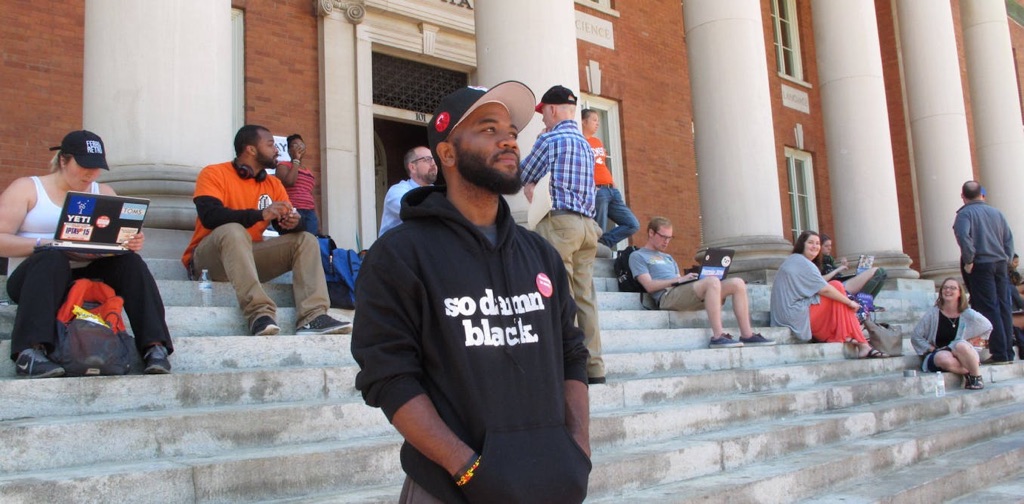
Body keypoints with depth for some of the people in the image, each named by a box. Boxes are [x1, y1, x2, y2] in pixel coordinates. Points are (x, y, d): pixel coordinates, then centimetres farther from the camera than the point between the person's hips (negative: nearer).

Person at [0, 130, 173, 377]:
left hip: (89, 274, 3)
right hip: (35, 276, -3)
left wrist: (133, 243, -17)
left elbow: (123, 237, 8)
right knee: (54, 256, -35)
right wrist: (43, 243, -22)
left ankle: (154, 347, -35)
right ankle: (30, 353, -47)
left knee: (130, 260, -25)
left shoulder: (103, 193, 18)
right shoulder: (26, 188, 7)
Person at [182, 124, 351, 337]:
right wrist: (260, 214, -33)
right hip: (208, 260, -6)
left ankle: (312, 317, -31)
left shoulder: (273, 184, 11)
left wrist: (292, 222, -20)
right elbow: (210, 215, -22)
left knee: (305, 240, -9)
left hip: (250, 257, 6)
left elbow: (286, 225, 6)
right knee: (234, 231, -35)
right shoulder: (214, 174, -5)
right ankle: (260, 314, -46)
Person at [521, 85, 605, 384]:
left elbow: (524, 177, 4)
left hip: (559, 221, -8)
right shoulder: (585, 144, 21)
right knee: (585, 295, 6)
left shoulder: (550, 140, -3)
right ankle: (594, 367, 7)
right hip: (587, 222, 8)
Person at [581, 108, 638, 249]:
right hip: (596, 191, -9)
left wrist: (614, 184, 16)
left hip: (611, 190, 9)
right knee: (599, 233, -9)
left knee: (633, 225, 4)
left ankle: (603, 244, 3)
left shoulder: (598, 142, 23)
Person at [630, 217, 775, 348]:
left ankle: (747, 335, -11)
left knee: (737, 283, -7)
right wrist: (679, 279, -11)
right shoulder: (637, 256, 10)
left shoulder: (668, 258, 34)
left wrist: (686, 278, 0)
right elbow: (650, 286, -5)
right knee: (712, 281, -34)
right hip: (667, 296, -8)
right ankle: (717, 336, -37)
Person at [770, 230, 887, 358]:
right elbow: (825, 290, -15)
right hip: (798, 316, -10)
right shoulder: (803, 263, -12)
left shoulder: (791, 261, 20)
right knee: (836, 286, -2)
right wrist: (849, 302, -4)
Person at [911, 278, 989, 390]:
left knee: (961, 345, -34)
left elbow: (988, 327, 17)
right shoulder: (933, 313, -2)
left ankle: (976, 376, -16)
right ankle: (969, 373, -16)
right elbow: (916, 337, -1)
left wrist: (972, 340, 7)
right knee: (944, 358, -37)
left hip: (961, 355, 1)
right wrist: (933, 349, -12)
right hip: (937, 355, -1)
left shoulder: (967, 314, 1)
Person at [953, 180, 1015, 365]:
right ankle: (1008, 352, 12)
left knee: (989, 309, -5)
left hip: (981, 265, -6)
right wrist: (1006, 260, 16)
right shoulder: (996, 212, 12)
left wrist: (968, 260, -15)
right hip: (1000, 263, 6)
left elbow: (963, 236, -23)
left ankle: (1000, 354, -6)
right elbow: (1009, 238, 13)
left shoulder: (965, 213, -6)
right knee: (1004, 308, 9)